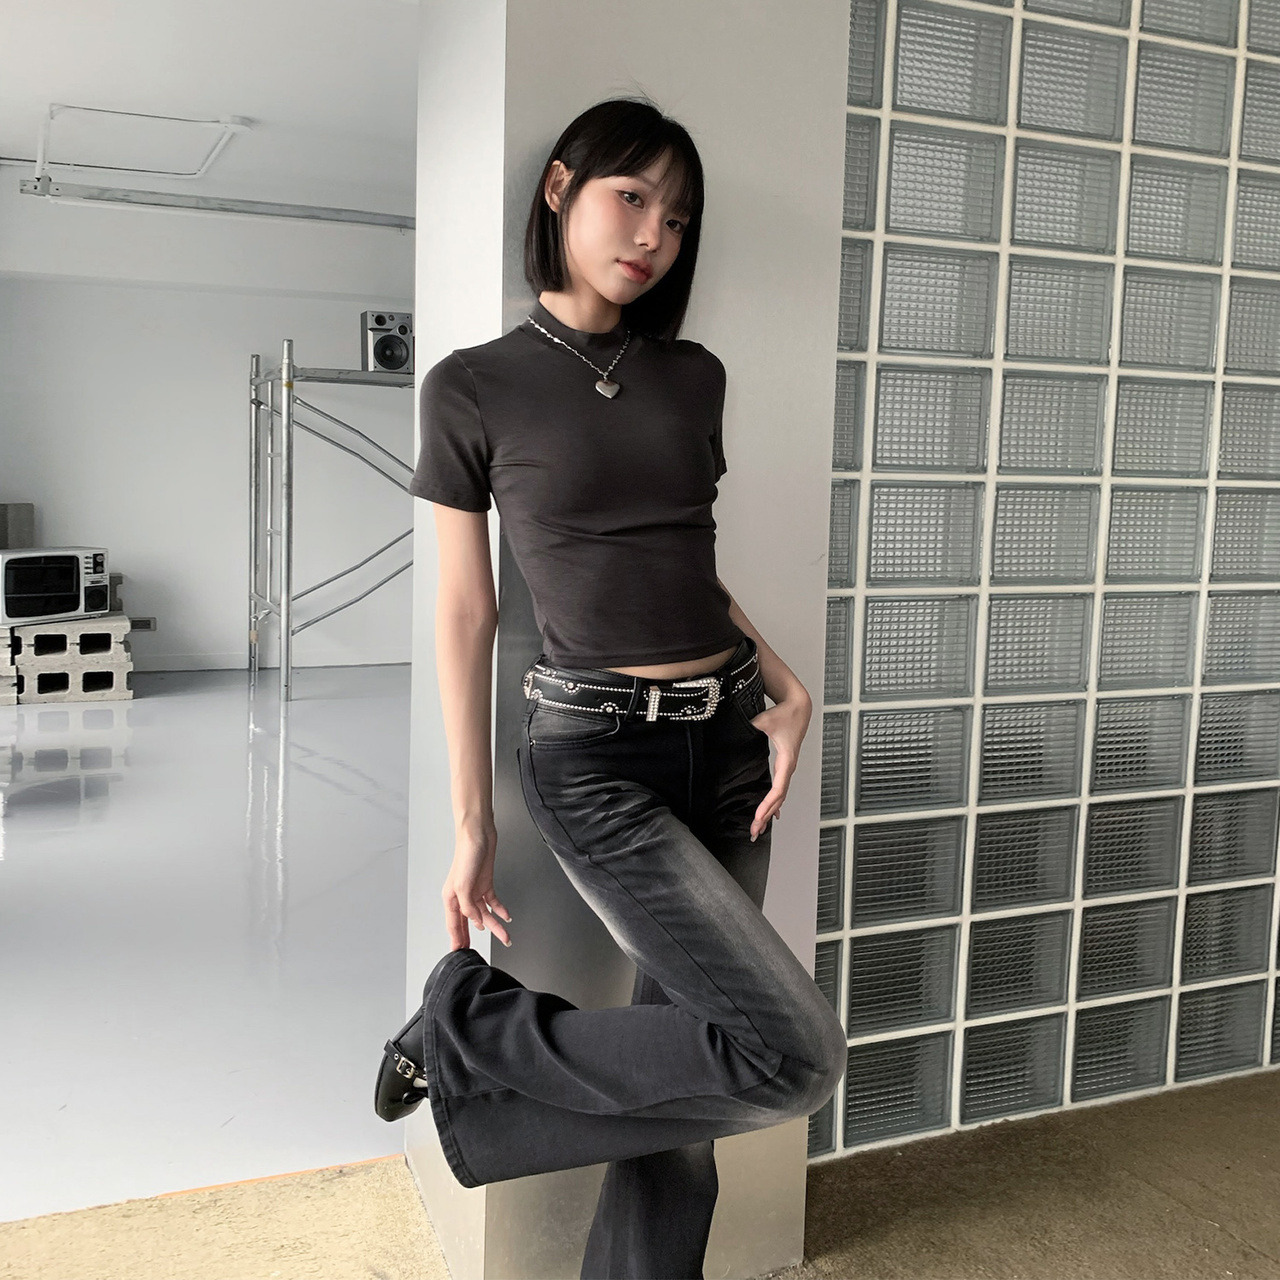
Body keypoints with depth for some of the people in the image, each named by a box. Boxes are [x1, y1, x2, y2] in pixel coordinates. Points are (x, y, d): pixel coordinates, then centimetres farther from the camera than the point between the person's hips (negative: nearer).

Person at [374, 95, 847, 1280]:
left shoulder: (694, 377, 8)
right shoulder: (474, 388, -4)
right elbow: (465, 613, -4)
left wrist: (788, 687, 1)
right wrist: (473, 826, -4)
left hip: (727, 739, 5)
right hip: (593, 755, -5)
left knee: (686, 1077, 9)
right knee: (797, 1055, -15)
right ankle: (471, 1024, 3)